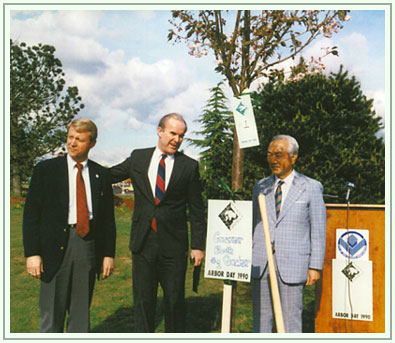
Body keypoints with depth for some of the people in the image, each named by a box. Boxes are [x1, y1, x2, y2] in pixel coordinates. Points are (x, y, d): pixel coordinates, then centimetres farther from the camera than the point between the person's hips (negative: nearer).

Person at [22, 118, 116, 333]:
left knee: (81, 314, 12)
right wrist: (32, 253, -8)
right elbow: (31, 214, 0)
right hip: (55, 247, -2)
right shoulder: (45, 170, 2)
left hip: (89, 247, 2)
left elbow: (108, 217, 10)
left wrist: (109, 254, 5)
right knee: (51, 316, 5)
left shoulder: (101, 175, 8)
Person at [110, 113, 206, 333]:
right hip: (143, 243, 2)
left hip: (174, 246, -2)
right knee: (143, 300, 11)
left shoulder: (189, 166, 0)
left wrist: (198, 245, -2)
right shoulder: (138, 158, 6)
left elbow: (197, 210, 1)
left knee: (175, 299, 7)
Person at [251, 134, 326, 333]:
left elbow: (318, 231, 1)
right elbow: (253, 225, 14)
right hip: (260, 264, 3)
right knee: (261, 318, 8)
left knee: (291, 319, 2)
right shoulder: (260, 187, 12)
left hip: (292, 265, -3)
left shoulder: (311, 188, 2)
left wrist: (315, 266, -3)